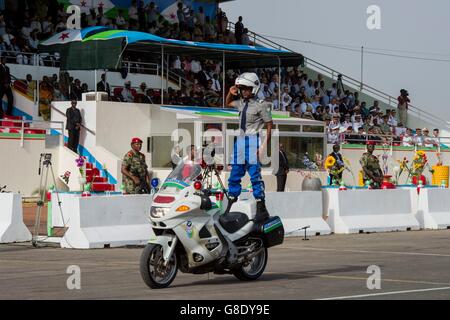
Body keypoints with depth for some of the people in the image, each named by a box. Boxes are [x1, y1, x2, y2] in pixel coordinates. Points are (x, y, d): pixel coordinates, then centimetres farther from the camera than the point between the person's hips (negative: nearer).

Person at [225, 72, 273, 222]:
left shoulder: (261, 105, -7)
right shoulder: (241, 103, 14)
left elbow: (269, 125, -8)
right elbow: (228, 104, 35)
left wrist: (264, 146, -15)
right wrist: (230, 93, 14)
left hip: (253, 141, -7)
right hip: (240, 141, 7)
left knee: (255, 176, -11)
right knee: (234, 176, 9)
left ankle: (261, 209, -8)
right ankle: (230, 207, 15)